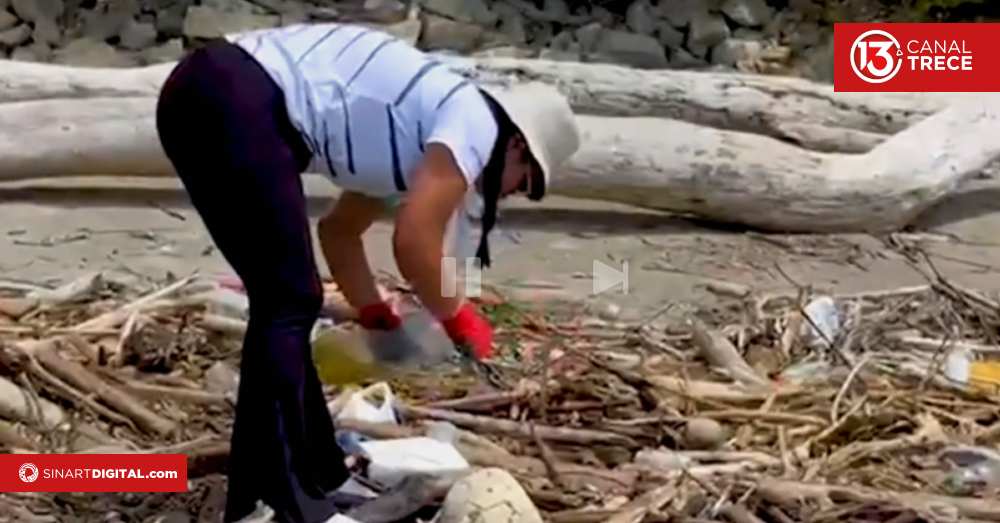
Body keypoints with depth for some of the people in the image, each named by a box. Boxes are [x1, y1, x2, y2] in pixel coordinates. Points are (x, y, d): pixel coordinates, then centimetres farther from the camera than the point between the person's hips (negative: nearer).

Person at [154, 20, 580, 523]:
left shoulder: (418, 131, 27)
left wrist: (376, 318, 36)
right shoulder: (476, 120, 0)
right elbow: (413, 241, -10)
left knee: (283, 302, 16)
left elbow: (338, 230, 36)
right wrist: (457, 318, 7)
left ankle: (316, 476, 27)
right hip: (235, 102, -10)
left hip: (204, 93, 10)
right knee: (289, 305, -6)